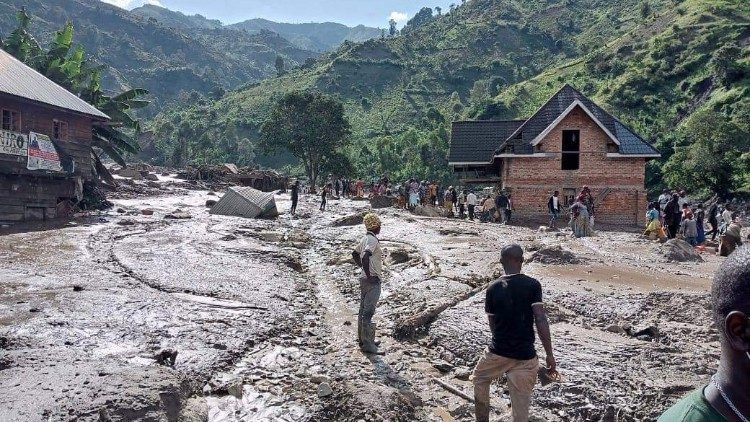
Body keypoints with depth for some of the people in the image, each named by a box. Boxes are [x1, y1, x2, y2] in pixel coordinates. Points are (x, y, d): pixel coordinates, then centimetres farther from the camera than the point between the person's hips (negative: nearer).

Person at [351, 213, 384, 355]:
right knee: (368, 313, -7)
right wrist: (369, 275, -22)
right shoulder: (373, 240, -17)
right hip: (373, 281, -9)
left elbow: (355, 254, 23)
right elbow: (365, 257, -31)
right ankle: (368, 344, -4)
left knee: (363, 310, 15)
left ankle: (363, 339, 26)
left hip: (365, 279, 9)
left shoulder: (365, 238, 10)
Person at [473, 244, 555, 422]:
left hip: (497, 352, 2)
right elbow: (541, 320, -13)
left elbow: (492, 324, 9)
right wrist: (550, 355, -8)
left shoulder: (493, 288, 0)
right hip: (525, 356, -1)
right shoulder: (533, 285, -7)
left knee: (480, 379, 31)